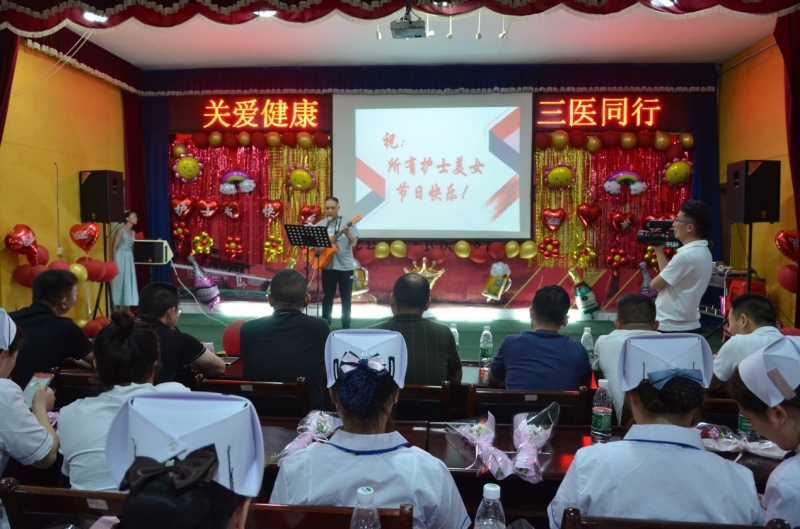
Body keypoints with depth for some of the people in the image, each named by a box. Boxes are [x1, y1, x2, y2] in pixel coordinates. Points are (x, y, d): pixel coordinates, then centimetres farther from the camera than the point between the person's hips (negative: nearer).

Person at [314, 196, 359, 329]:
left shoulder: (347, 221, -3)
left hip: (345, 266, -2)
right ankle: (325, 324, 19)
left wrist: (347, 233, -27)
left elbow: (354, 242, -8)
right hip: (328, 265, 2)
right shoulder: (321, 224, 5)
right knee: (327, 296, 9)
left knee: (346, 298, 5)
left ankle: (346, 326, 15)